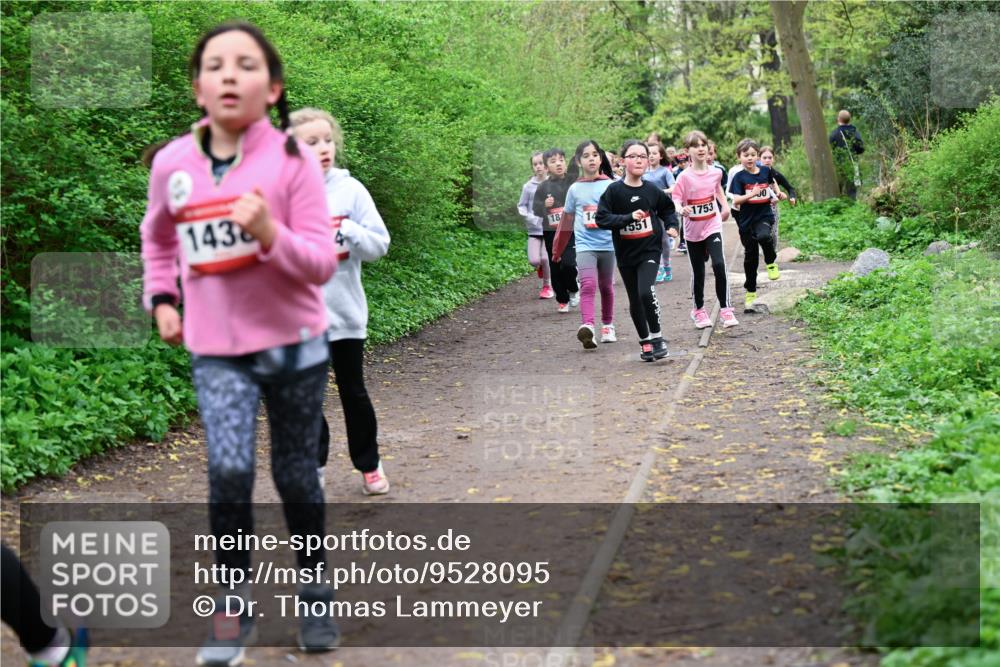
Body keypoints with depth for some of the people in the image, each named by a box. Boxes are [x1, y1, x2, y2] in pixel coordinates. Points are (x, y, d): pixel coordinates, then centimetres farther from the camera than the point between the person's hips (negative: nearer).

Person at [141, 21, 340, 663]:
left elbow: (322, 264, -13)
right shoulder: (172, 162, -3)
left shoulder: (293, 159, -12)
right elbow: (157, 236, 19)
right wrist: (161, 297, 9)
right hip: (216, 352, 1)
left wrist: (270, 233, -29)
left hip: (294, 346, -1)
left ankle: (316, 593, 32)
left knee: (297, 475, 11)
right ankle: (233, 606, 5)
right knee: (230, 473, -14)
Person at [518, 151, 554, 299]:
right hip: (534, 229, 1)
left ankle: (547, 286, 18)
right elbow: (521, 206, 5)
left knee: (545, 258, -8)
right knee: (534, 260, -7)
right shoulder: (528, 186, -2)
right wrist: (528, 216, -12)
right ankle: (540, 268, 31)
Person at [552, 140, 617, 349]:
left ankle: (608, 326, 31)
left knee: (606, 286, 14)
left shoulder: (610, 185, 1)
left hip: (608, 245, 1)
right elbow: (567, 220, 14)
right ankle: (587, 327, -31)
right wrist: (558, 248, 19)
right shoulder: (575, 189, 4)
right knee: (588, 285, -18)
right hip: (585, 245, -1)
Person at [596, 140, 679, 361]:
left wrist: (671, 225, 2)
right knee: (635, 301, 11)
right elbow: (602, 218, -15)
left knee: (646, 292, -21)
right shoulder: (614, 191, -8)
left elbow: (667, 208, 19)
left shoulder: (652, 191, -1)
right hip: (625, 253, 1)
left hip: (650, 250, -1)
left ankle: (657, 337, -4)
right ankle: (645, 341, 29)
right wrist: (629, 217, -24)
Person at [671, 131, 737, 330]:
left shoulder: (715, 172, -2)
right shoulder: (685, 177, -13)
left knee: (719, 265, -17)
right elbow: (675, 200, -16)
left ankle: (725, 309, -7)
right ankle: (698, 310, 28)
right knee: (698, 272, 9)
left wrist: (725, 206, 22)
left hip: (713, 227, 1)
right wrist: (681, 209, -37)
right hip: (693, 231, -1)